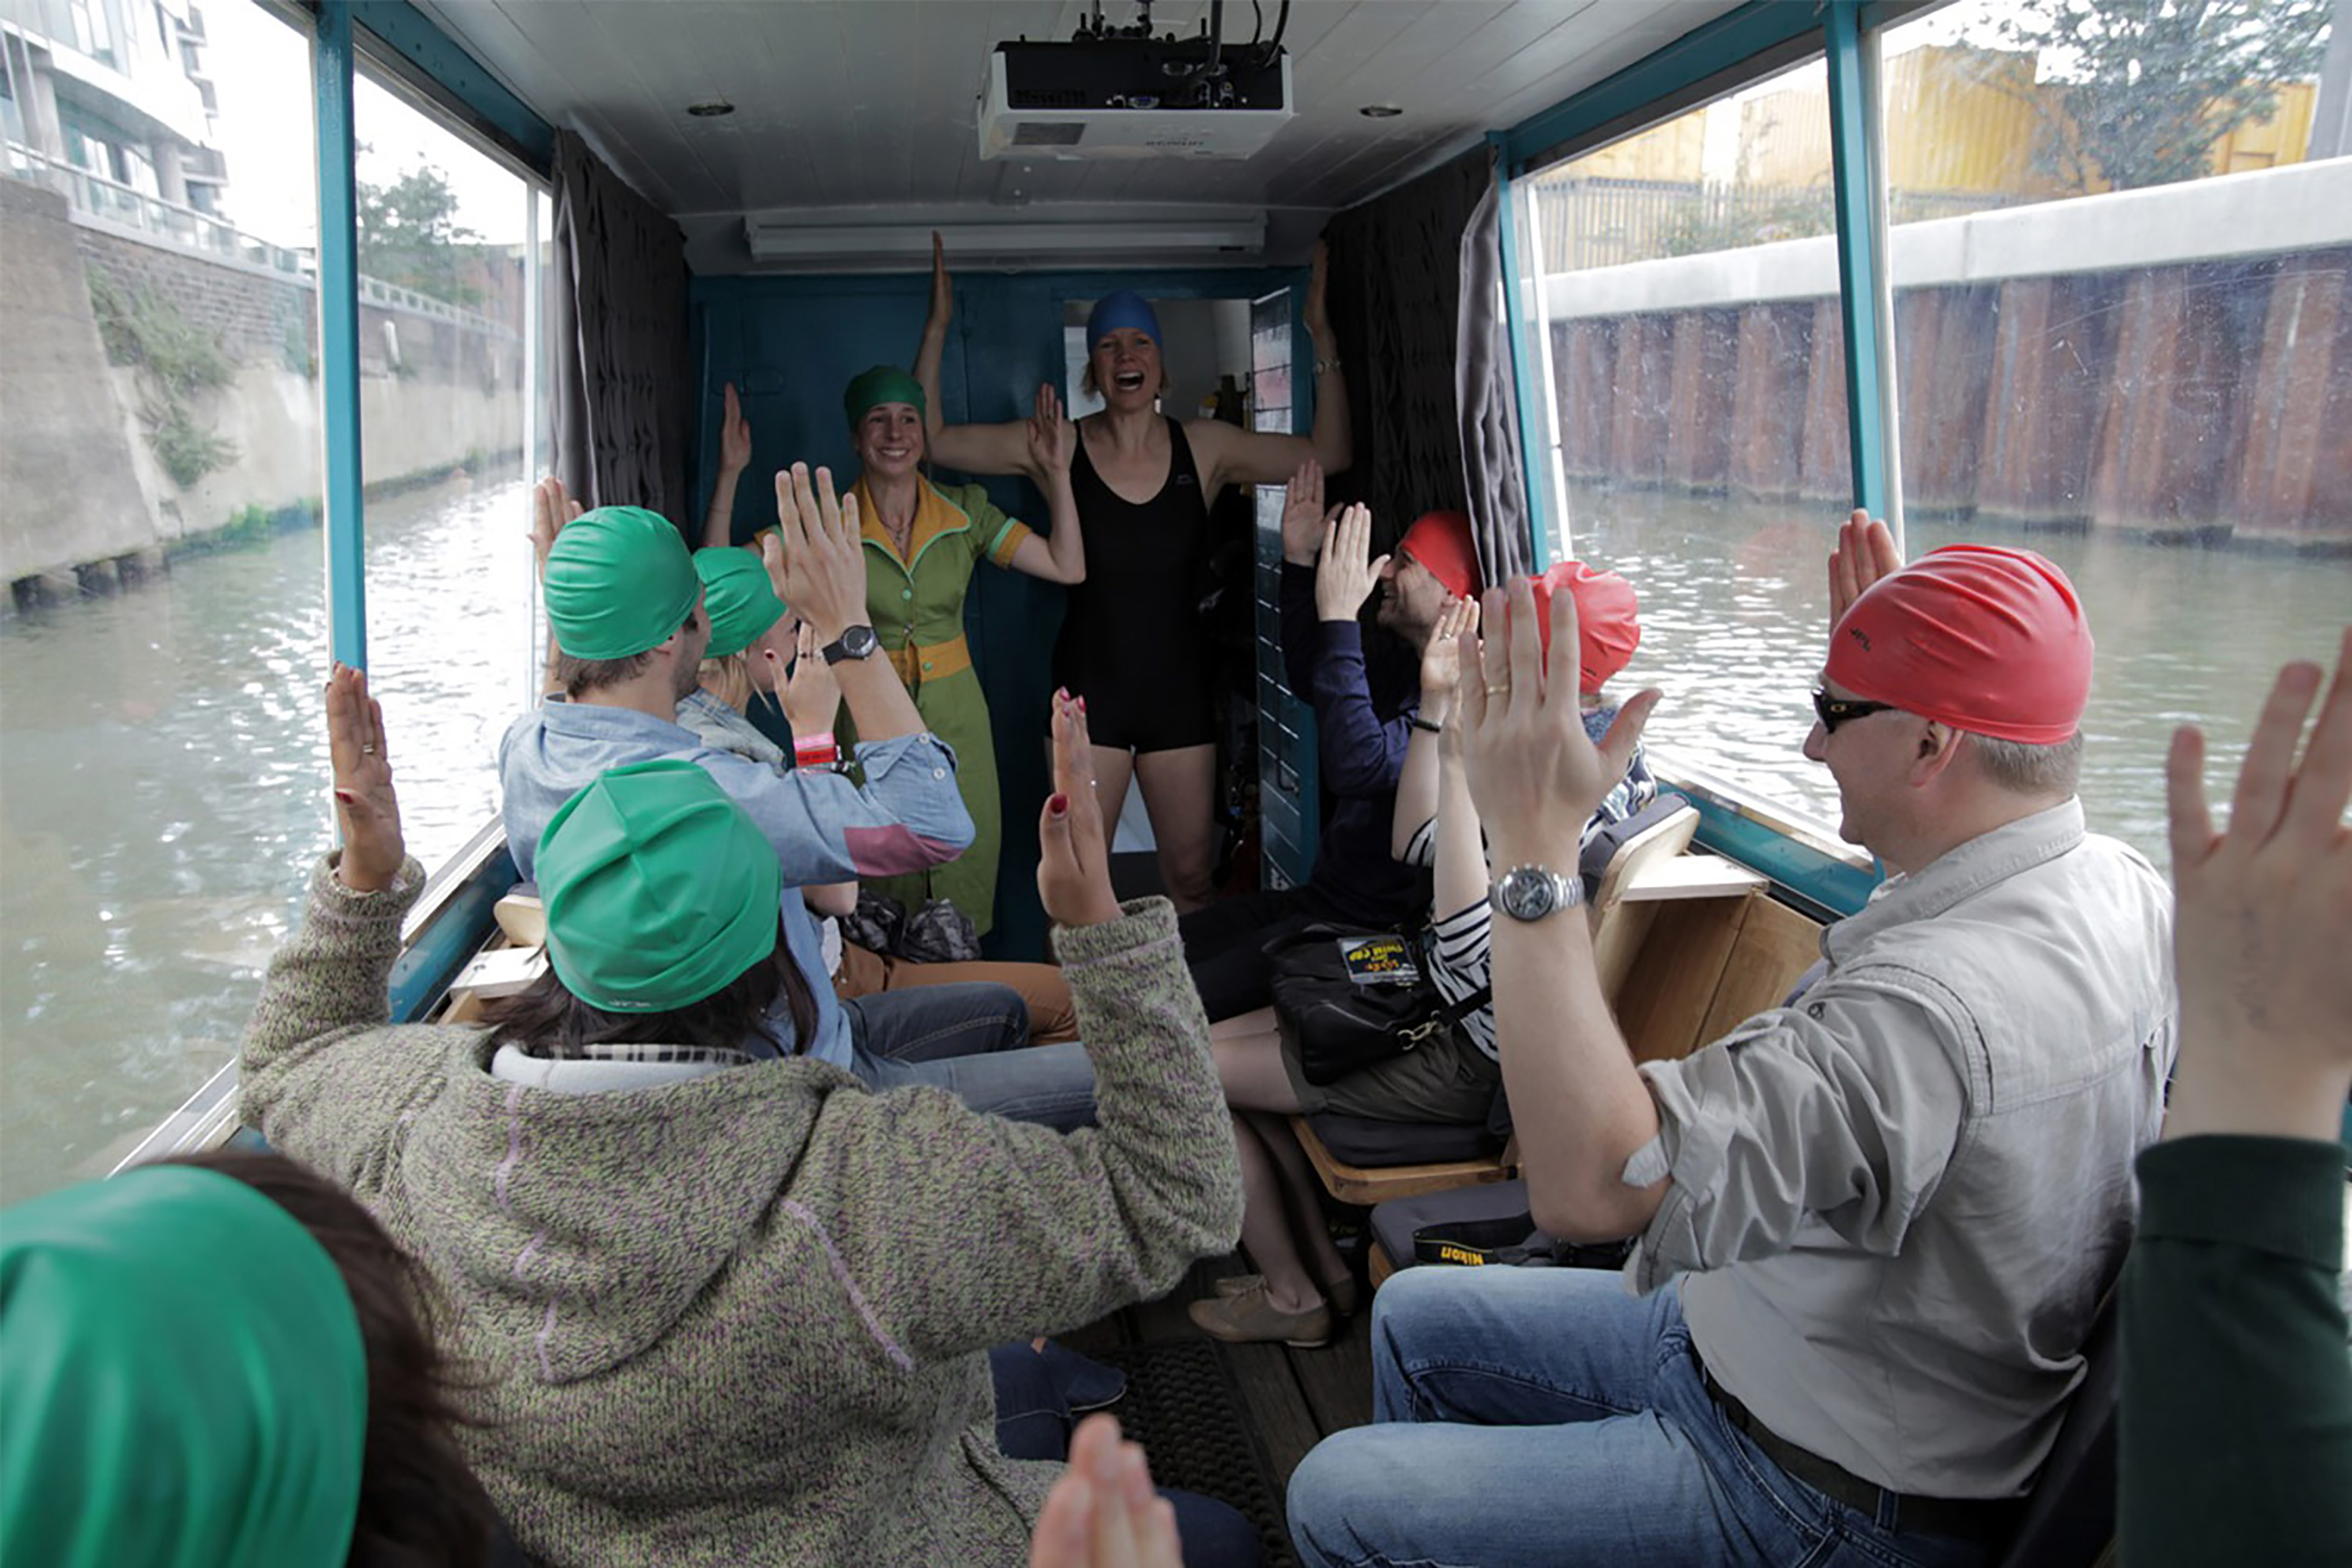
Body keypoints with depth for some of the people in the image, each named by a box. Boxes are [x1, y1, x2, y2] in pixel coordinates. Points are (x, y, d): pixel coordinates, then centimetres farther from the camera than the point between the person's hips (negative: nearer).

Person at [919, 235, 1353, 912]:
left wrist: (1322, 341, -1)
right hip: (1090, 684, -2)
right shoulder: (1058, 447, -1)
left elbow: (1328, 455, 4)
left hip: (1179, 684, 2)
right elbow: (929, 439, -1)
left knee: (1191, 876, 8)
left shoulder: (1204, 448, 3)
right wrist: (938, 327, -6)